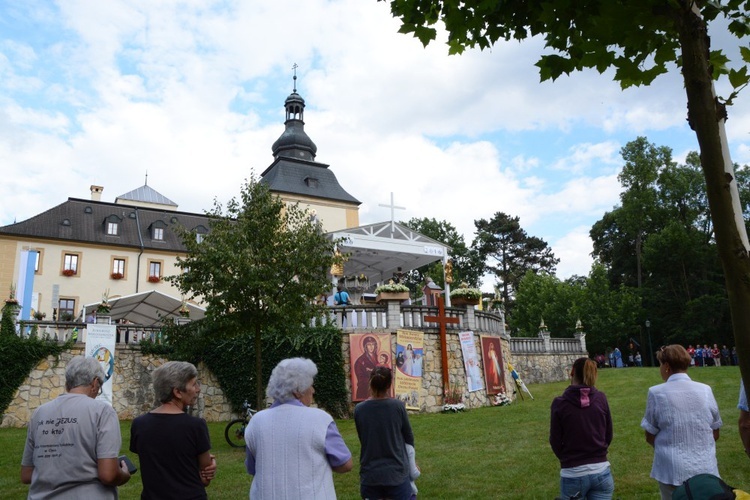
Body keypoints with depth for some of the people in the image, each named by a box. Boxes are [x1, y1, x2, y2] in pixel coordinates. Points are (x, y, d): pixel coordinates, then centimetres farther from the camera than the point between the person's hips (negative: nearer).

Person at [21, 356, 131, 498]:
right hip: (87, 495, -4)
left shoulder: (38, 413, 3)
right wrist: (125, 475, 1)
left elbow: (26, 476, 9)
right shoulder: (102, 410, -12)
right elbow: (108, 475, -19)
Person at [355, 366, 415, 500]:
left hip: (369, 475, 2)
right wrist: (410, 461, 19)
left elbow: (363, 439, 5)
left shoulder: (359, 410, -7)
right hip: (396, 474, -2)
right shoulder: (398, 406, -10)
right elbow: (409, 438, 2)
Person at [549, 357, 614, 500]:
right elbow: (608, 435, 6)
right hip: (601, 471, 2)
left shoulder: (560, 403, -12)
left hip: (573, 474, -2)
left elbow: (555, 442, -4)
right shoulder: (601, 398, -4)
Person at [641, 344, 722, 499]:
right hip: (706, 469, 3)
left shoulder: (657, 393, -12)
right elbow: (715, 434, 8)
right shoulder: (705, 390, -3)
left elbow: (650, 437, -4)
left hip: (672, 471, -2)